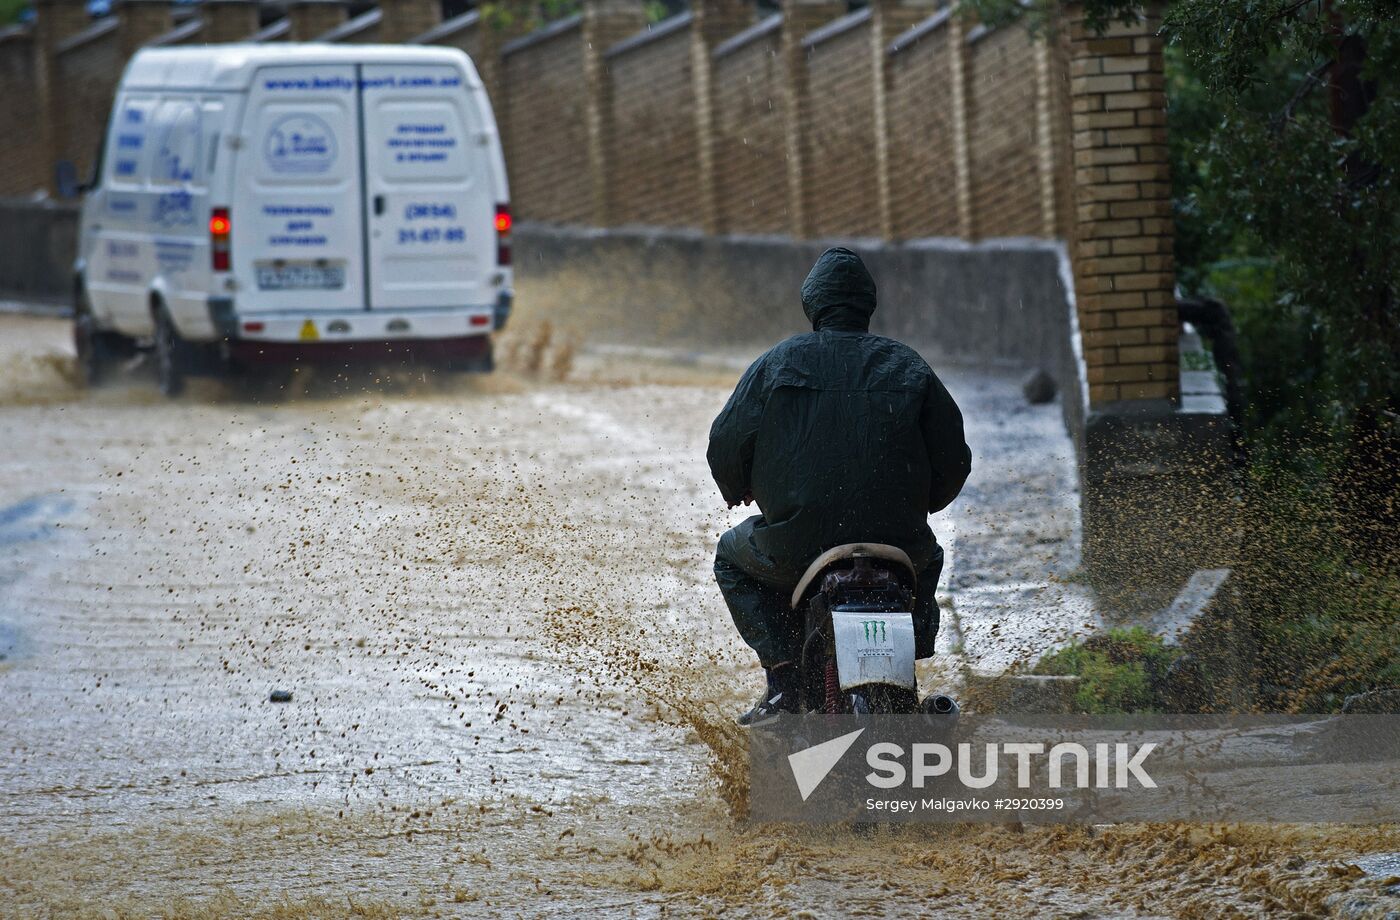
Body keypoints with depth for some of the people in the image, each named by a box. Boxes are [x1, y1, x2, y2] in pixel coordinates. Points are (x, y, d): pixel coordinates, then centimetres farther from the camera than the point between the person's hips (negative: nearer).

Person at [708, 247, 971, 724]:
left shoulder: (776, 364, 1)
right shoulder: (908, 366, 7)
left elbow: (726, 444, 1)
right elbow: (953, 456, 8)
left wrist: (737, 491, 25)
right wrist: (919, 504, 29)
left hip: (796, 544, -2)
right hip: (897, 538, 2)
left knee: (733, 557, 29)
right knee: (928, 559, 38)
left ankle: (783, 676, 11)